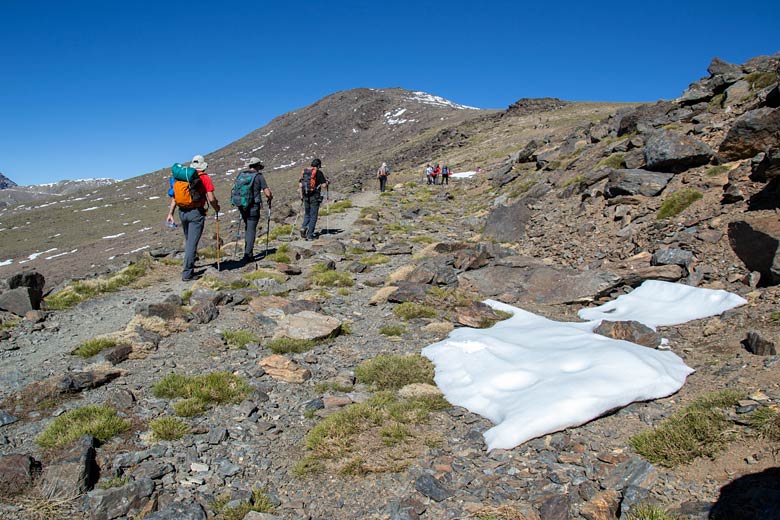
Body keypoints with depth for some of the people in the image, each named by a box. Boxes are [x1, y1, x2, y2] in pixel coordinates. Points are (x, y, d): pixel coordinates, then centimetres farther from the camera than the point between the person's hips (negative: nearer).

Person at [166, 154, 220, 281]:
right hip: (196, 212, -5)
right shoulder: (205, 178, -5)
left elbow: (174, 197, 8)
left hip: (182, 212, 5)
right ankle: (187, 273, -5)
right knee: (192, 243, -4)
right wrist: (217, 208, 8)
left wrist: (170, 213, 10)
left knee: (188, 240, 23)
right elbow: (211, 199, -11)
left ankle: (190, 264, 39)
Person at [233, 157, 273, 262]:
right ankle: (248, 254, -3)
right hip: (253, 207, -5)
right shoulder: (258, 176, -6)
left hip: (241, 206, 5)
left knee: (248, 228, 20)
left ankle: (248, 252, 23)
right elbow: (267, 193, -10)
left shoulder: (240, 175, 9)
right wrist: (270, 198, 11)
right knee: (251, 230, 0)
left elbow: (235, 190, 15)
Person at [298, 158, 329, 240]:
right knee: (313, 216, 2)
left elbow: (300, 185, 8)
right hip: (315, 196, -5)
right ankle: (310, 235, 1)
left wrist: (301, 196, 15)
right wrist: (327, 183, 11)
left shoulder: (304, 171, 9)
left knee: (307, 214, 19)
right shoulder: (318, 172, -7)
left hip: (306, 196, 5)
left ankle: (303, 227, -5)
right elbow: (324, 185, -11)